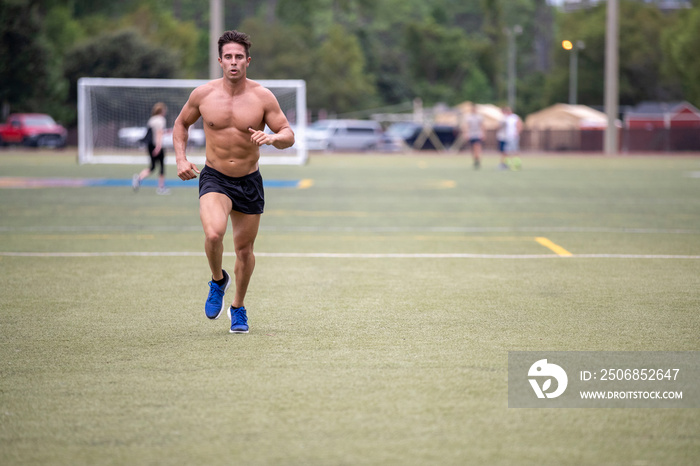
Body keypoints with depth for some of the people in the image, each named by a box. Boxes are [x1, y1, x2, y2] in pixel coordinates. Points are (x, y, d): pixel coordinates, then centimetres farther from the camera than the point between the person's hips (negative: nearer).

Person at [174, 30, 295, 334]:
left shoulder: (263, 97, -8)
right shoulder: (203, 94, -5)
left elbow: (289, 135, -4)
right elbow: (181, 123, 12)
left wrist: (272, 138, -27)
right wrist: (181, 159, -1)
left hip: (249, 182, 1)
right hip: (214, 178, -1)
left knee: (244, 248, 10)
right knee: (213, 233, -27)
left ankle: (238, 308, 33)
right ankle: (218, 280, 4)